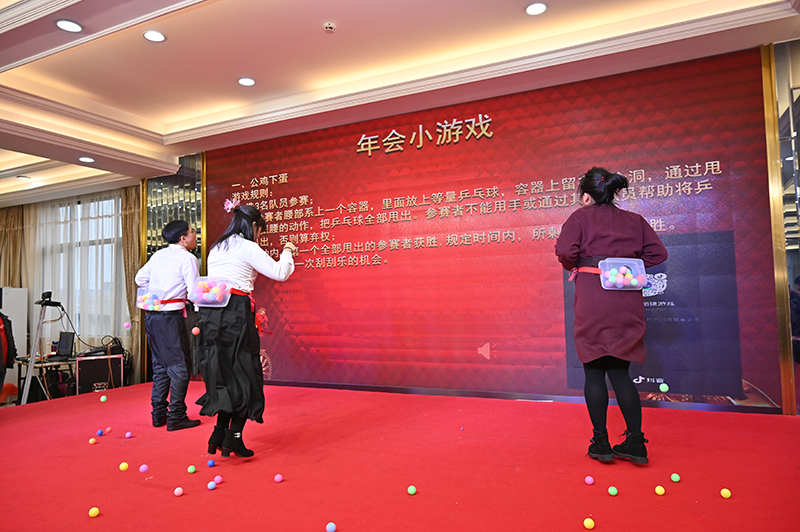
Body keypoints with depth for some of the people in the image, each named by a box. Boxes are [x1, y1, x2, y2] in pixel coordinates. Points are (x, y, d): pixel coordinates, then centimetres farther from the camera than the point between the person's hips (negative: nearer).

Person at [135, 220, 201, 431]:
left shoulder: (158, 255, 13)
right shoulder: (187, 258, -8)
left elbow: (140, 278, 17)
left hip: (151, 316, 8)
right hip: (170, 317, -8)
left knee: (160, 365, 16)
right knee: (180, 366, -1)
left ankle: (159, 414, 22)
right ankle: (176, 417, 2)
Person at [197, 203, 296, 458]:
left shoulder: (216, 249, 18)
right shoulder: (248, 248, -5)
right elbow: (279, 273, -8)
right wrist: (287, 251, 9)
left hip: (211, 313, 8)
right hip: (236, 313, -7)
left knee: (224, 373, 15)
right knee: (244, 375, 3)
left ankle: (219, 435, 17)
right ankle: (234, 438, 3)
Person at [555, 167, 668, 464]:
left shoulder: (580, 217, 3)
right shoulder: (634, 220, 16)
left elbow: (566, 251, -11)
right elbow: (657, 252, 8)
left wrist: (574, 266, 8)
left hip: (592, 299, -4)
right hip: (627, 301, 4)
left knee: (594, 371, 5)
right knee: (620, 371, 11)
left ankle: (601, 443, 10)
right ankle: (636, 442, 10)